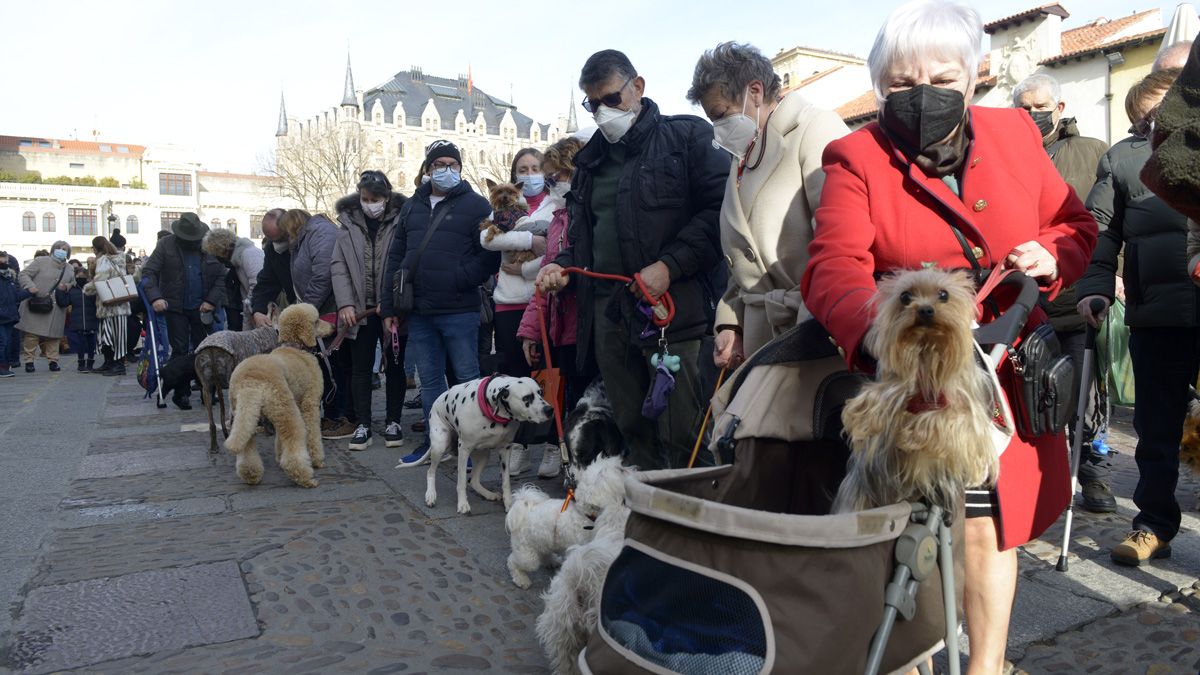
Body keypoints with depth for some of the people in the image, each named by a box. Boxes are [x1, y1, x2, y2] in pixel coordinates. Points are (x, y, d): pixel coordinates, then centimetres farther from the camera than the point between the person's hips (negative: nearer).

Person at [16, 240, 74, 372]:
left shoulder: (70, 269, 14)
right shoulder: (41, 261, -1)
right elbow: (23, 274, -1)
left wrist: (67, 287, -2)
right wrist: (30, 286, -20)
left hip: (56, 308, 4)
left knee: (53, 334, 6)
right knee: (32, 334, -2)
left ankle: (53, 360, 14)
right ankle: (29, 360, 6)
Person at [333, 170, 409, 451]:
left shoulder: (401, 221, -5)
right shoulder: (348, 223, 5)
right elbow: (339, 266, 3)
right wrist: (345, 304, -8)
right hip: (360, 310, 3)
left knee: (394, 367, 9)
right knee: (360, 369, 6)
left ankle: (393, 422, 20)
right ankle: (362, 425, 14)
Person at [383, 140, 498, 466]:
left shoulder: (475, 205, -1)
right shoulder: (413, 207, 15)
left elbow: (491, 254, -8)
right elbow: (396, 257, 16)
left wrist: (460, 279, -16)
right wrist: (390, 306, 11)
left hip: (459, 311, -5)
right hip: (419, 313, 6)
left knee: (467, 377, 1)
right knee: (429, 379, 13)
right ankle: (435, 440, 25)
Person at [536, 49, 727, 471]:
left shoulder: (685, 137, 3)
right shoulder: (591, 161, 22)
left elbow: (720, 209, -7)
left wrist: (670, 265, -15)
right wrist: (563, 266, 8)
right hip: (606, 310, 6)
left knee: (681, 434, -6)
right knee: (632, 429, 11)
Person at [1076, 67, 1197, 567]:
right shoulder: (1121, 159, 12)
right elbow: (1101, 227, 7)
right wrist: (1095, 286, -5)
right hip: (1157, 313, 0)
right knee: (1156, 427, 7)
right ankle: (1154, 525, 16)